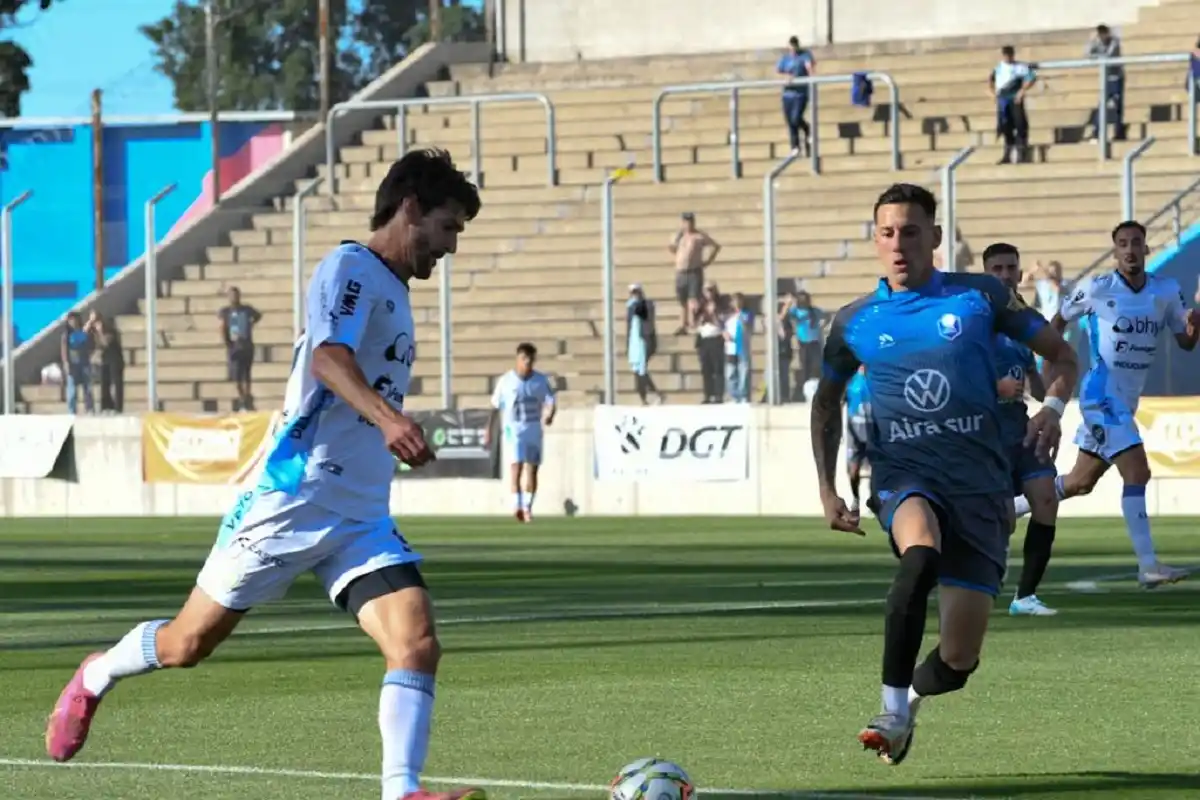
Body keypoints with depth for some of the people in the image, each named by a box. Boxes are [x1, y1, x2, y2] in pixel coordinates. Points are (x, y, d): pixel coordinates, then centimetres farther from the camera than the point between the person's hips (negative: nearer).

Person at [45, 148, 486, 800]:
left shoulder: (393, 292, 17)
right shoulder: (351, 269, -11)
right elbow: (329, 357, -31)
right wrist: (387, 416, -47)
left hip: (362, 520, 7)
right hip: (292, 499, -7)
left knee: (417, 644, -17)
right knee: (188, 644, 8)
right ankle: (96, 679, 37)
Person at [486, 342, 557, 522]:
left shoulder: (541, 380, 0)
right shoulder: (506, 381, -3)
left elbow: (550, 402, -6)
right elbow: (495, 407, 4)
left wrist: (549, 415, -29)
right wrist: (489, 431, 3)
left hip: (534, 428, 2)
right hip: (514, 428, -2)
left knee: (532, 470, 2)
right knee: (516, 464, -17)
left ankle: (527, 508, 12)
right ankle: (517, 505, -21)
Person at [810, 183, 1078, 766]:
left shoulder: (979, 297, 4)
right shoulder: (855, 322, 9)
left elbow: (1061, 355, 11)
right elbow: (827, 402, 25)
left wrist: (1053, 407, -11)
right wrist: (827, 489, 16)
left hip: (980, 483, 0)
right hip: (904, 476, 0)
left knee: (959, 659, -4)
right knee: (921, 551, -38)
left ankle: (915, 692, 33)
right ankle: (893, 711, -34)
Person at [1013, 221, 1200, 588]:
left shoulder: (1167, 292, 3)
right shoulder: (1096, 289, -9)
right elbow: (1059, 321, 6)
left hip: (1127, 400, 7)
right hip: (1102, 393, -7)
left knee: (1081, 482, 17)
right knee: (1137, 472, -18)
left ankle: (1011, 508, 36)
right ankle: (1147, 565, -18)